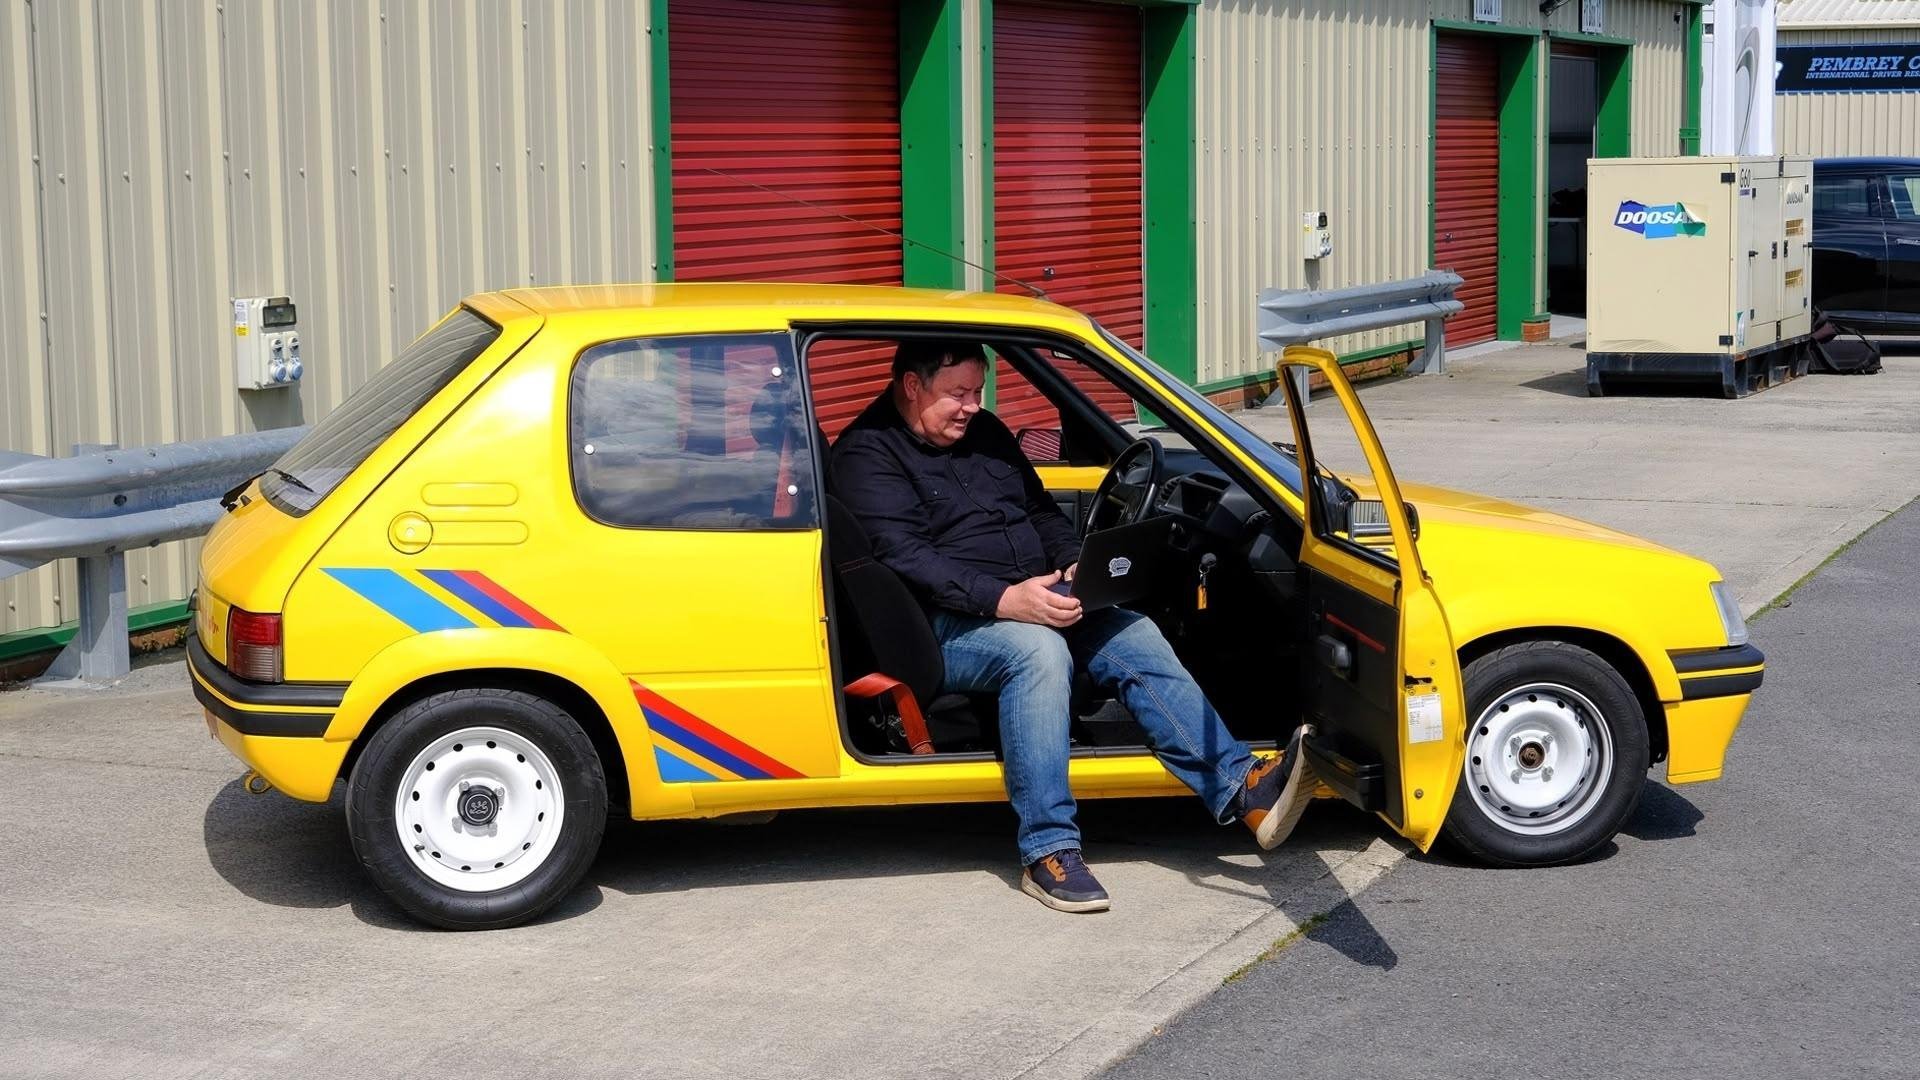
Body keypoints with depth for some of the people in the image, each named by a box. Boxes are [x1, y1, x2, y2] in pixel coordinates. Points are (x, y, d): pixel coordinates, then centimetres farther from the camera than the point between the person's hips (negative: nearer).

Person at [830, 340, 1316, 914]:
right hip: (947, 626, -7)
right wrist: (1003, 600, -30)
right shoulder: (867, 454, -6)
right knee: (1036, 649, -36)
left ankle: (1242, 787, -28)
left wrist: (1075, 563, 0)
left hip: (1031, 601, 7)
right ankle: (1049, 851, -36)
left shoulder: (983, 431, 18)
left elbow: (1042, 511, 23)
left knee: (1131, 635, -17)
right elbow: (905, 557, -19)